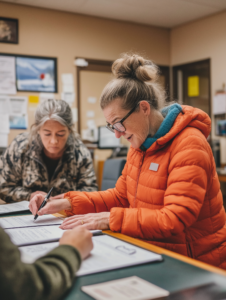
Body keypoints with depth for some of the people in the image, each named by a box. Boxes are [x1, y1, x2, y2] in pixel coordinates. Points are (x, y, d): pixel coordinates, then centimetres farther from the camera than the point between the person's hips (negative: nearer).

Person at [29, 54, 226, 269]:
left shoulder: (189, 145, -20)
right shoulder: (140, 145, 7)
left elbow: (175, 220, -26)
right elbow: (120, 196, 11)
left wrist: (110, 219, -25)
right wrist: (68, 203, -1)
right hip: (152, 254, 7)